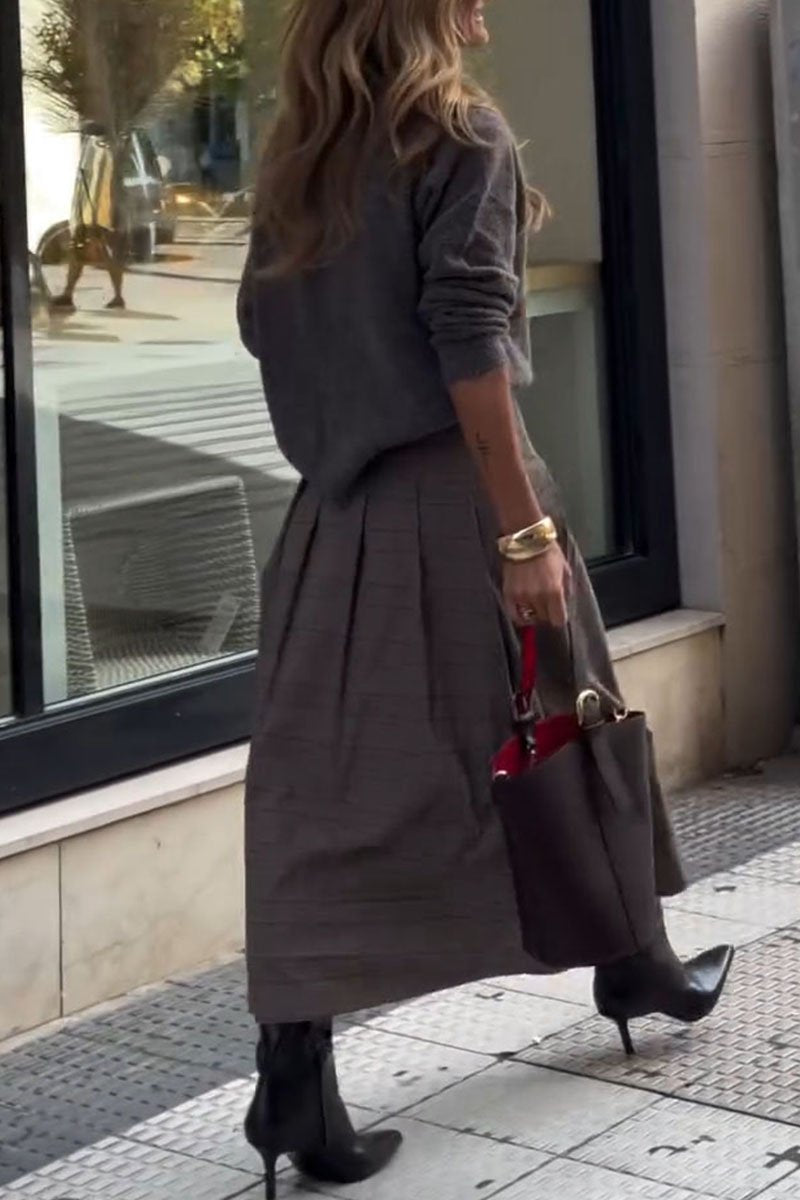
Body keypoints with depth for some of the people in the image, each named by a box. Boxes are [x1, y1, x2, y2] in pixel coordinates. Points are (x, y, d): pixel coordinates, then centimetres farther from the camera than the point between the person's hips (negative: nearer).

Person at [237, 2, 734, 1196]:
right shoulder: (460, 134, -8)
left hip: (338, 504, 6)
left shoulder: (298, 159, 12)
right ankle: (634, 962, 35)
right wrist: (525, 527, -17)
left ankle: (295, 1079, -5)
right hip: (450, 490, -5)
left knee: (321, 785, 1)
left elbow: (261, 319, 16)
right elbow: (468, 341, -16)